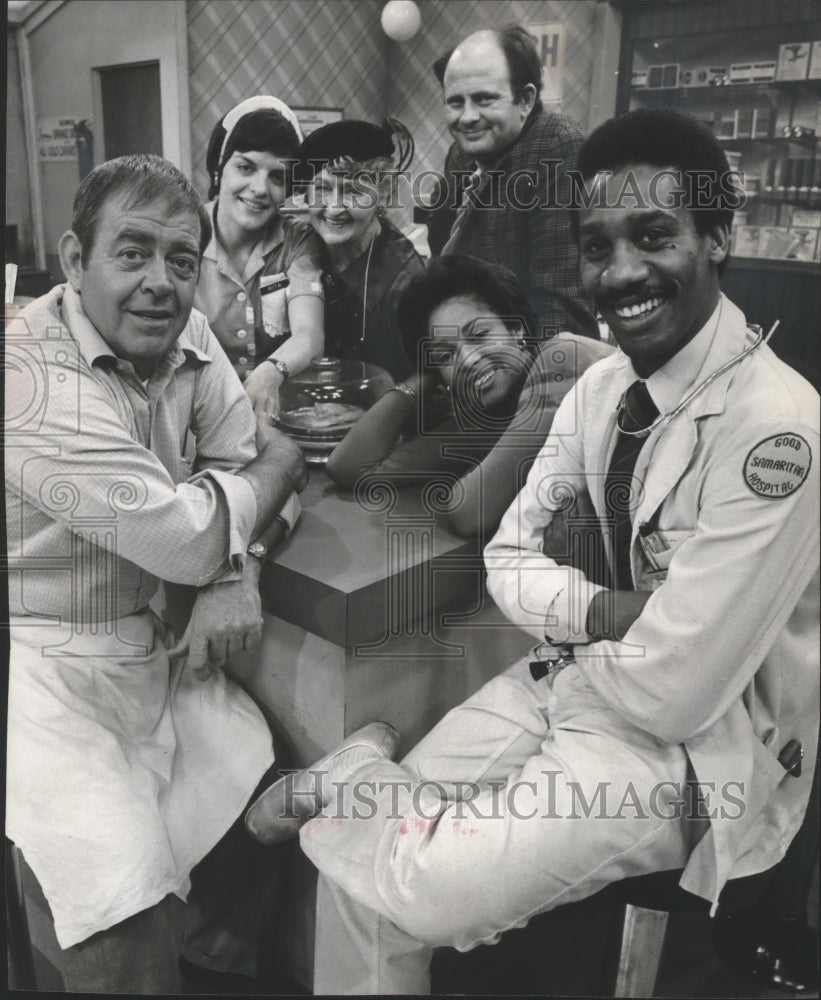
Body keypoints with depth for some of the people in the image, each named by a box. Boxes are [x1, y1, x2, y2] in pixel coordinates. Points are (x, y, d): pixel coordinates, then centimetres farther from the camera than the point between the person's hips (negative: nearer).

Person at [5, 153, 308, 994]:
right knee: (127, 912, -18)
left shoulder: (185, 337, 1)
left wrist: (238, 578, -18)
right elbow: (188, 540, -25)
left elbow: (246, 467, 3)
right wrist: (280, 461, -7)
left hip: (153, 641, 7)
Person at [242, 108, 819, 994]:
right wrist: (604, 608, -17)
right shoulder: (603, 384, -1)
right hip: (582, 683, 6)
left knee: (413, 890, -21)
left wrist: (562, 629, -7)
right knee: (361, 857, -3)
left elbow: (675, 692, -24)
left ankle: (354, 772, 5)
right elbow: (508, 561, 2)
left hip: (696, 746, -5)